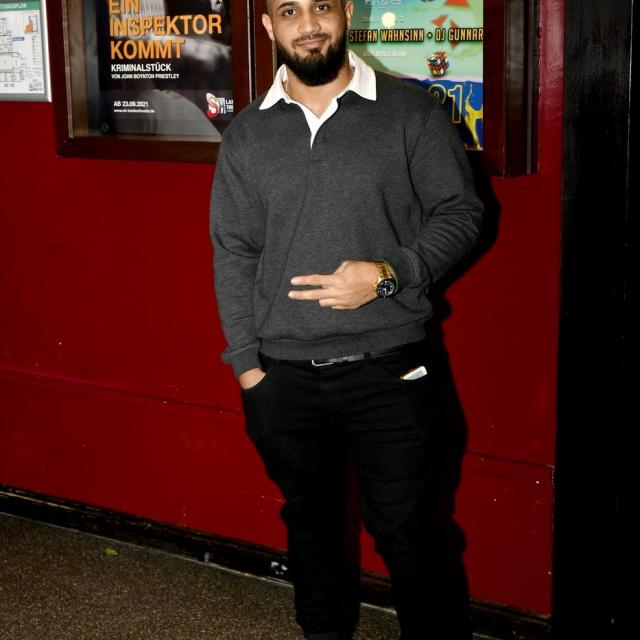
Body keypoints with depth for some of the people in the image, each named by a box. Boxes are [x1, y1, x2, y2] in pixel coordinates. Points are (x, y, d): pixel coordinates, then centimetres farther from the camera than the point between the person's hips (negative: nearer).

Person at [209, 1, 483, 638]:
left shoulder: (411, 112, -2)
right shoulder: (246, 135, 6)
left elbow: (459, 211, 0)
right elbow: (233, 254, 7)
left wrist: (387, 275, -16)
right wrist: (247, 365, 2)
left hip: (387, 370, -3)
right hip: (282, 377, 3)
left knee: (408, 530, 2)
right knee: (310, 519, 19)